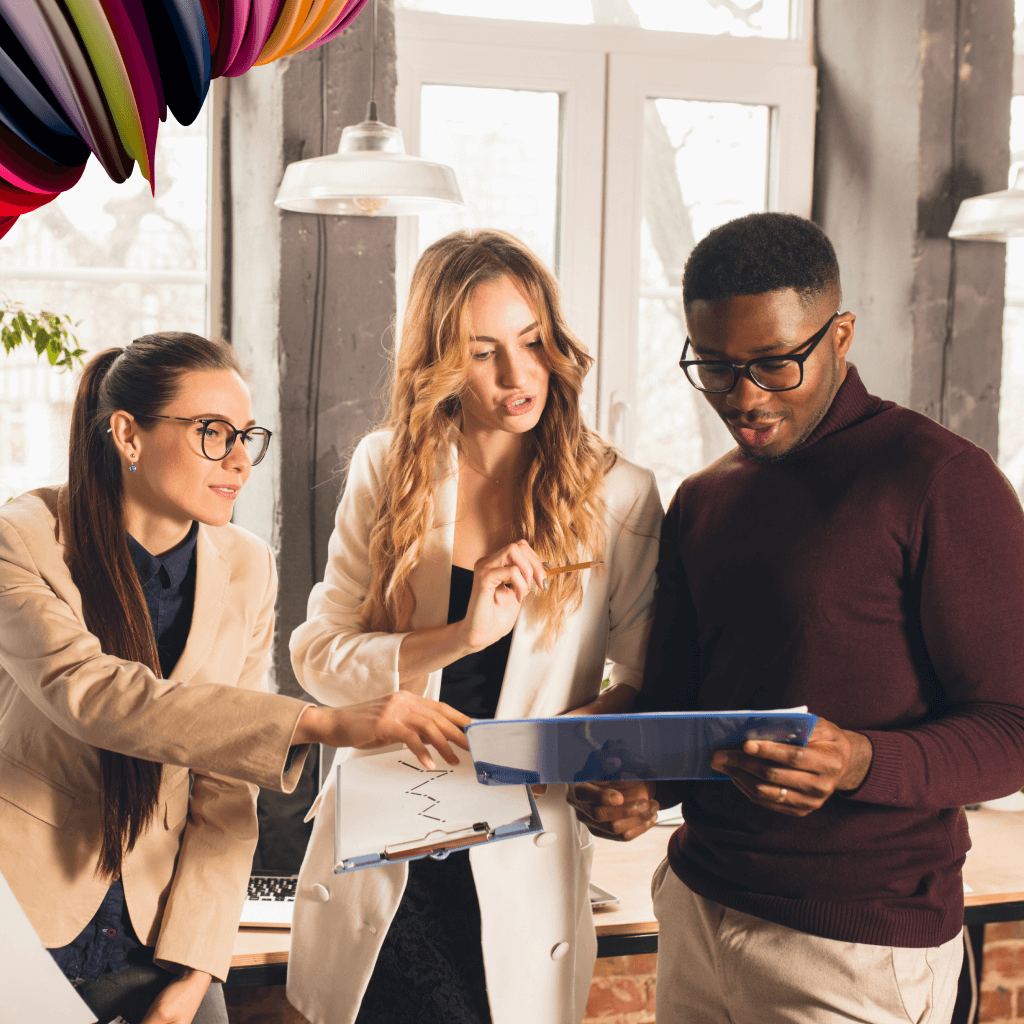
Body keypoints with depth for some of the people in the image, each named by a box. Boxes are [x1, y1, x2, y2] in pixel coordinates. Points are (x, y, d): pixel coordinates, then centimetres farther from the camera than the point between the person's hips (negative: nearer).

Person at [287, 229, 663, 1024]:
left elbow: (648, 683, 0)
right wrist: (460, 638, -19)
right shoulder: (387, 469, -1)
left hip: (523, 870, -1)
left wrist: (579, 731, -19)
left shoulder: (619, 497, -6)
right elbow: (316, 655, -5)